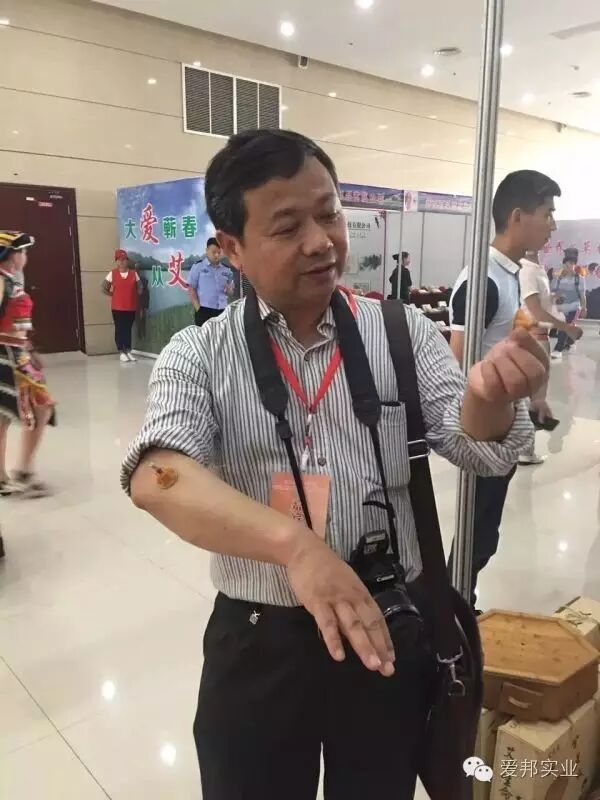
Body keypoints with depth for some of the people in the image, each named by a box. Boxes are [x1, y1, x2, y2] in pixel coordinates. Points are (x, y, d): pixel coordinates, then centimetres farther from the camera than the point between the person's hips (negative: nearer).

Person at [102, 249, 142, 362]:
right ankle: (121, 352, 10)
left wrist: (133, 296, 0)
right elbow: (104, 288, 2)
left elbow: (140, 288, 8)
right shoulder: (112, 274, -2)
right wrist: (113, 295, 0)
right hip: (117, 307, -1)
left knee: (128, 329, 9)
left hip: (131, 307, 2)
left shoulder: (133, 273, 2)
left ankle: (128, 351, 17)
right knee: (119, 329, 3)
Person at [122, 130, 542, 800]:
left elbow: (477, 449, -11)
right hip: (257, 644, 0)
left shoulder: (405, 333, -4)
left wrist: (487, 399, -34)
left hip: (393, 634, 2)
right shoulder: (197, 355, -8)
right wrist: (294, 543, -39)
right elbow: (157, 477, -23)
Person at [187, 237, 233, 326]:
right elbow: (191, 289, -1)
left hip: (222, 311, 5)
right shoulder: (198, 266, -1)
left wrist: (229, 290, -6)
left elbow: (231, 291, 18)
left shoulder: (226, 269, 10)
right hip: (204, 310, -4)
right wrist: (198, 308, -10)